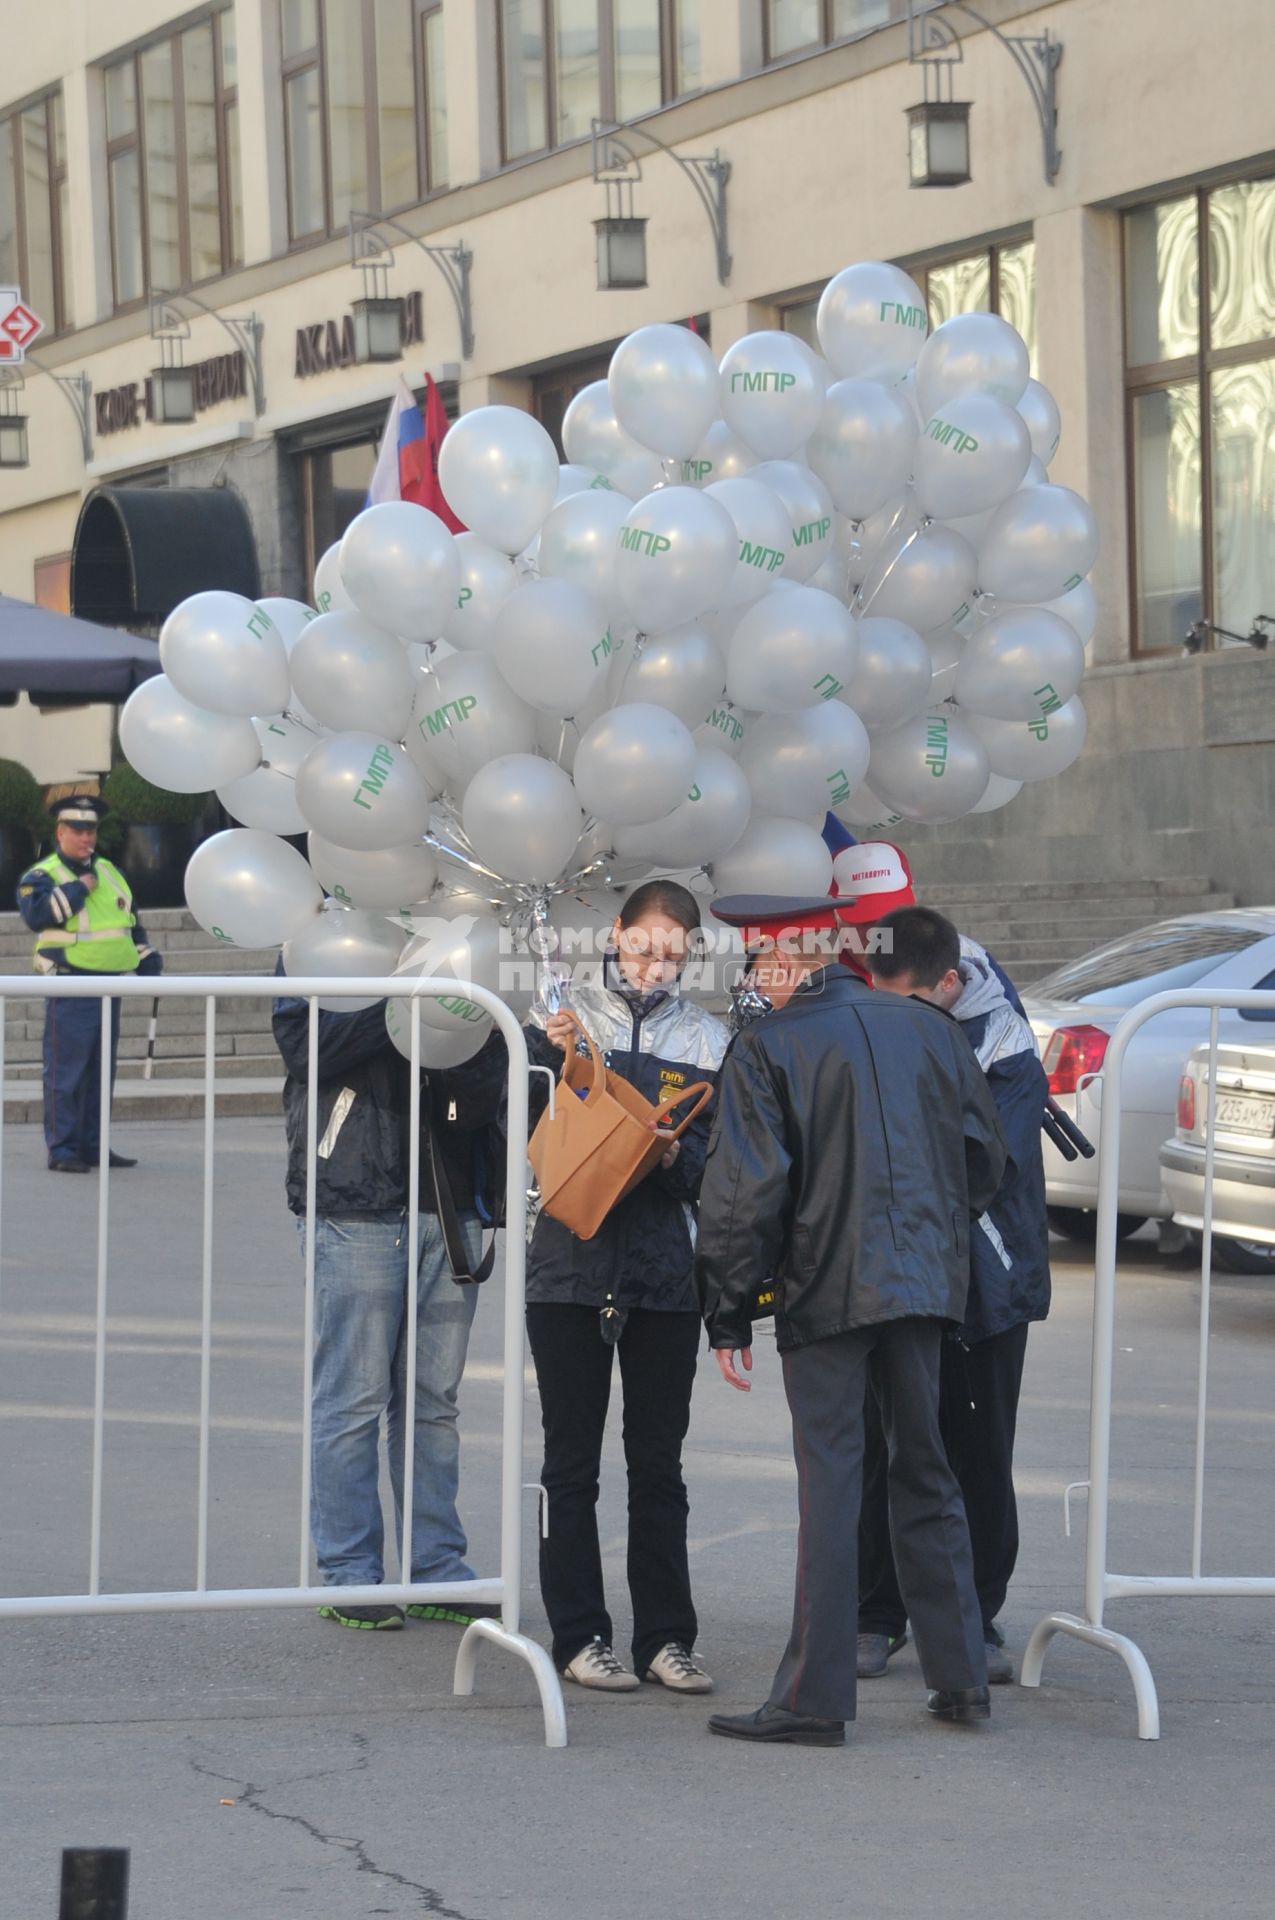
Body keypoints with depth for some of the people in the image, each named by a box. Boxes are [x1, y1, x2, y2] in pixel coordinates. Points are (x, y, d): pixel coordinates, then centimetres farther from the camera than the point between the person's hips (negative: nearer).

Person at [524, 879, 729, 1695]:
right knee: (572, 1465, 2)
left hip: (666, 1277, 1)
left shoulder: (708, 1038, 8)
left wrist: (681, 1155, -14)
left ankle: (666, 1636, 10)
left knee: (660, 1466, 5)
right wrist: (545, 1053, -14)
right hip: (571, 1267, -1)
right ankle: (580, 1635, 8)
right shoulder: (565, 1011, 4)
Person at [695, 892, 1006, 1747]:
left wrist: (729, 1317, -4)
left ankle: (815, 1698, -3)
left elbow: (745, 1194, -10)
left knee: (831, 1483, -3)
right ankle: (961, 1678, 19)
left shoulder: (765, 1048, -7)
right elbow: (984, 1155, 13)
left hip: (827, 1290, -5)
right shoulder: (927, 1027, 8)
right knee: (928, 1476, 14)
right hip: (928, 1284, 5)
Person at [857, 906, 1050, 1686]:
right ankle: (878, 1615, 12)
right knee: (881, 1453, 3)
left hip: (984, 1283, -3)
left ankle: (975, 1618, 14)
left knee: (981, 1458, 4)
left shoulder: (1006, 1050, -13)